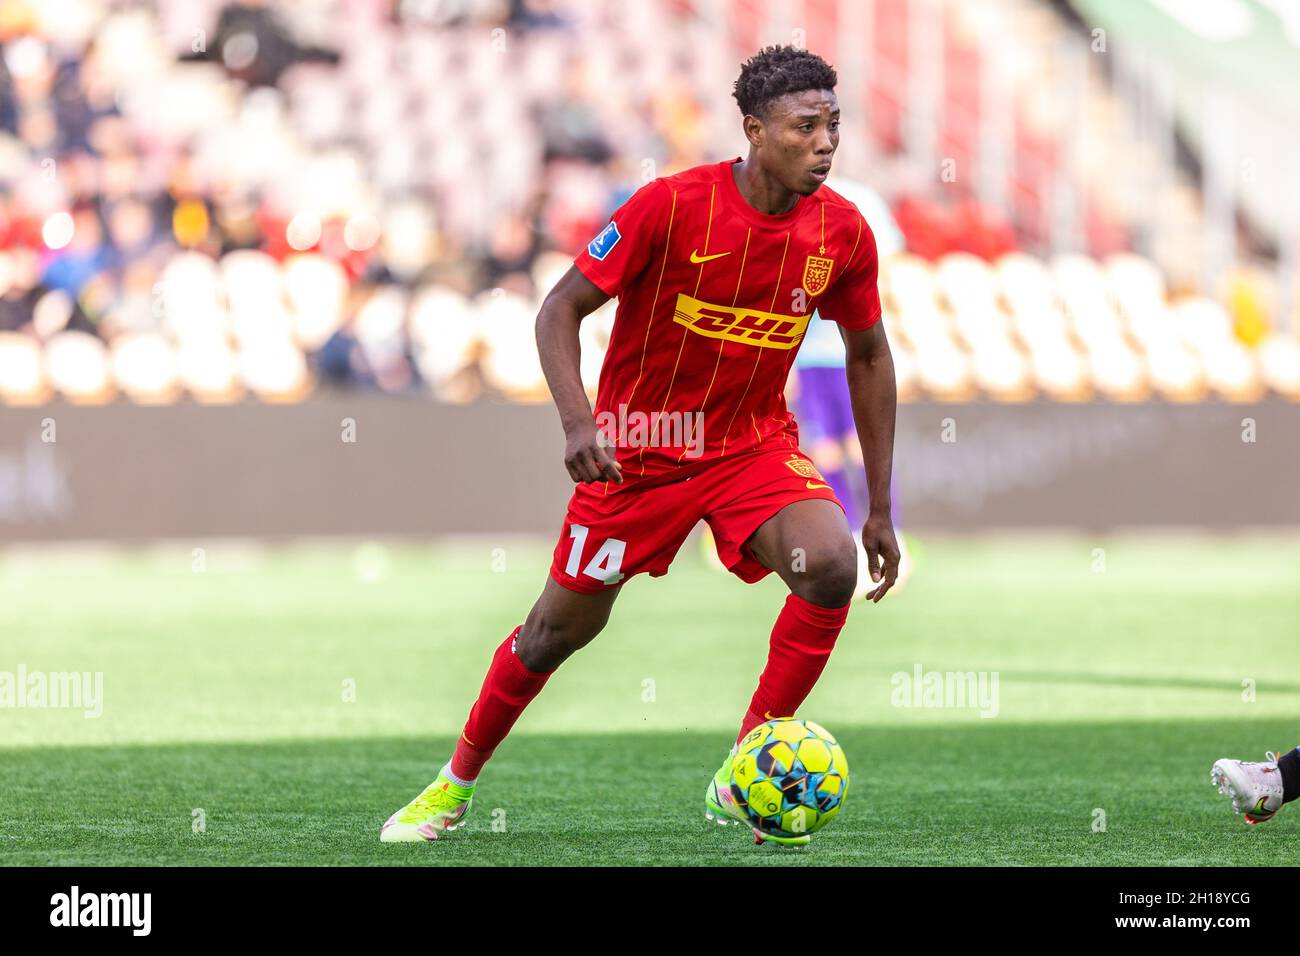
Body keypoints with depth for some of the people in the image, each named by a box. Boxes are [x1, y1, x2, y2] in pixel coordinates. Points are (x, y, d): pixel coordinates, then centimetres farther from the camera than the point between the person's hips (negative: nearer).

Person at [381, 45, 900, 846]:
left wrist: (881, 508, 6)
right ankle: (457, 783, 30)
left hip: (755, 443, 2)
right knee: (562, 626, 5)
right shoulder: (672, 205, -21)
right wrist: (577, 421, -30)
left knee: (832, 566, -25)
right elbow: (562, 309, -14)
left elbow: (868, 356, 6)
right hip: (637, 446, -2)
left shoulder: (843, 233, -10)